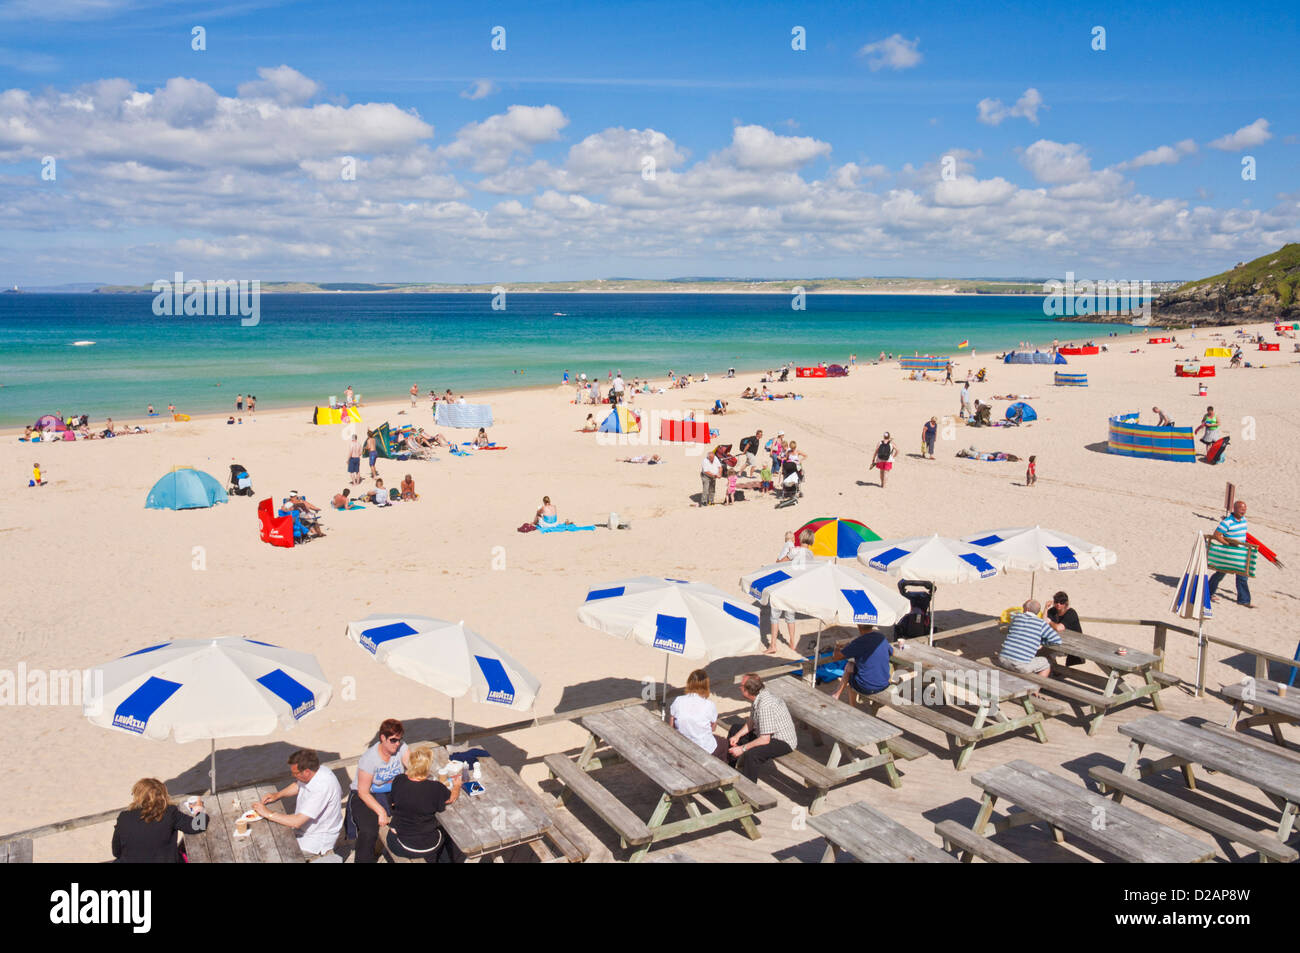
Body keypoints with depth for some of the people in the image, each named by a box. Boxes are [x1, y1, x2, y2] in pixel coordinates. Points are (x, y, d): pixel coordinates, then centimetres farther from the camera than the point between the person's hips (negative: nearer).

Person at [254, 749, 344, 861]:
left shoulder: (322, 787, -34)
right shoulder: (313, 774, -8)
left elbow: (297, 822, -31)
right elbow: (297, 786, 17)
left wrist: (268, 813, -21)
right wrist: (277, 795, 1)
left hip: (319, 838, -9)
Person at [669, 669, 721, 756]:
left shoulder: (678, 701, -14)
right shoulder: (709, 705, -20)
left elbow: (671, 725, -1)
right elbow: (713, 727, -3)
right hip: (705, 750, -3)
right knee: (722, 742, 30)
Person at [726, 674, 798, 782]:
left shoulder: (765, 706, -34)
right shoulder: (759, 696, -5)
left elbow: (765, 740, -32)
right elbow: (751, 721, 9)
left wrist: (742, 749, -26)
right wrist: (737, 736, -3)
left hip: (783, 741, -11)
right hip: (767, 733, 11)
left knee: (751, 754, -35)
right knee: (735, 731, 19)